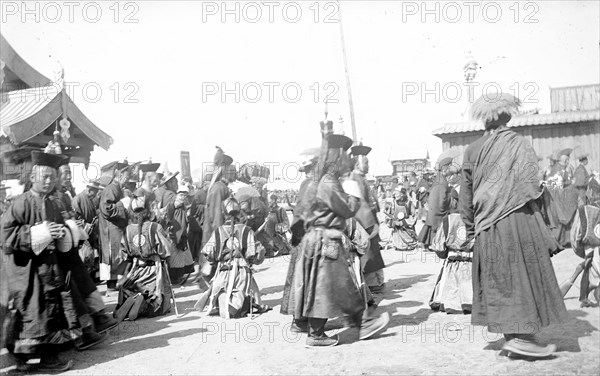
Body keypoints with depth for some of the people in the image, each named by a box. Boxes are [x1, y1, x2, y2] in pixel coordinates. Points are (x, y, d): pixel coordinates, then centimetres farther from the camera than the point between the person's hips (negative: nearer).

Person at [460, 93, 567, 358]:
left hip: (486, 228, 4)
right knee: (523, 276, 4)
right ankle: (521, 337, 3)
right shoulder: (518, 144, -6)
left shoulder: (472, 151, 6)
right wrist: (543, 229, -3)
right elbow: (532, 189, -11)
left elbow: (465, 198, 7)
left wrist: (471, 232, 14)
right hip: (518, 222, -4)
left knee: (499, 280, 11)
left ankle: (510, 335, 19)